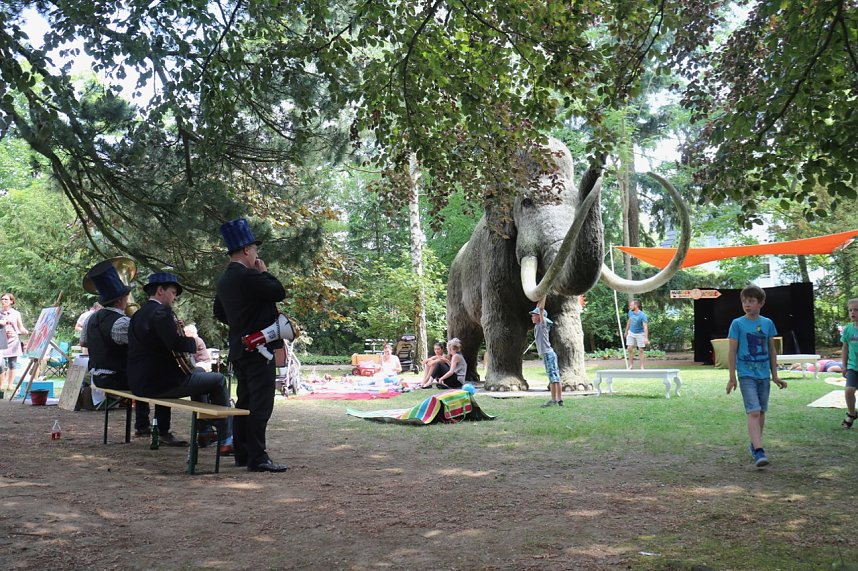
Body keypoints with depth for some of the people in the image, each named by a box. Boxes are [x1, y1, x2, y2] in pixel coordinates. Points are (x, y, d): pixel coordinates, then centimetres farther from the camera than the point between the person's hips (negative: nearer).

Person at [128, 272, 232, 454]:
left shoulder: (138, 314, 16)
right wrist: (194, 341, -8)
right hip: (159, 383, -10)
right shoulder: (161, 312, -15)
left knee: (200, 373, 29)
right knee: (219, 380, 0)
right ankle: (225, 439, 4)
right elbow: (177, 344, -28)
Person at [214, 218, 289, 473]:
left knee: (245, 402, 15)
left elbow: (219, 312, 22)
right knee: (261, 404, -8)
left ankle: (242, 454, 21)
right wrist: (264, 271, -4)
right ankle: (257, 458, -8)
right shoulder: (248, 276, -18)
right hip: (258, 349, -10)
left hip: (239, 350, 10)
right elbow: (280, 293, -16)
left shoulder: (225, 279, 13)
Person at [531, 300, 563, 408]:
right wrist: (541, 298, 26)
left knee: (553, 377, -9)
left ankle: (554, 400, -11)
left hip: (548, 354, -9)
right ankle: (559, 399, 10)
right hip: (547, 354, 9)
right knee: (555, 378, 8)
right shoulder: (537, 325, 16)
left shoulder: (543, 324, -5)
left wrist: (543, 296, -8)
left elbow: (541, 308, -13)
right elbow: (538, 307, 26)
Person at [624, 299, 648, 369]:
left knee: (641, 350, -1)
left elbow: (645, 327, -30)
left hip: (640, 333, -5)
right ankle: (631, 365, 12)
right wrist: (626, 331, 19)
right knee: (630, 349, 2)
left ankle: (642, 367, 4)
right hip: (631, 333, 5)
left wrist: (646, 338, -39)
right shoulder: (630, 312, -5)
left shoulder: (642, 315, -24)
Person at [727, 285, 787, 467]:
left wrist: (775, 376, 13)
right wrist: (732, 378, -5)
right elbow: (732, 351, -3)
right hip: (746, 375, -4)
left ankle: (754, 444, 29)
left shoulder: (768, 323, 6)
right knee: (754, 412, -14)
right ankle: (759, 451, -19)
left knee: (761, 412, 12)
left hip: (764, 374, 4)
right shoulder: (737, 324, -5)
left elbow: (772, 351, 12)